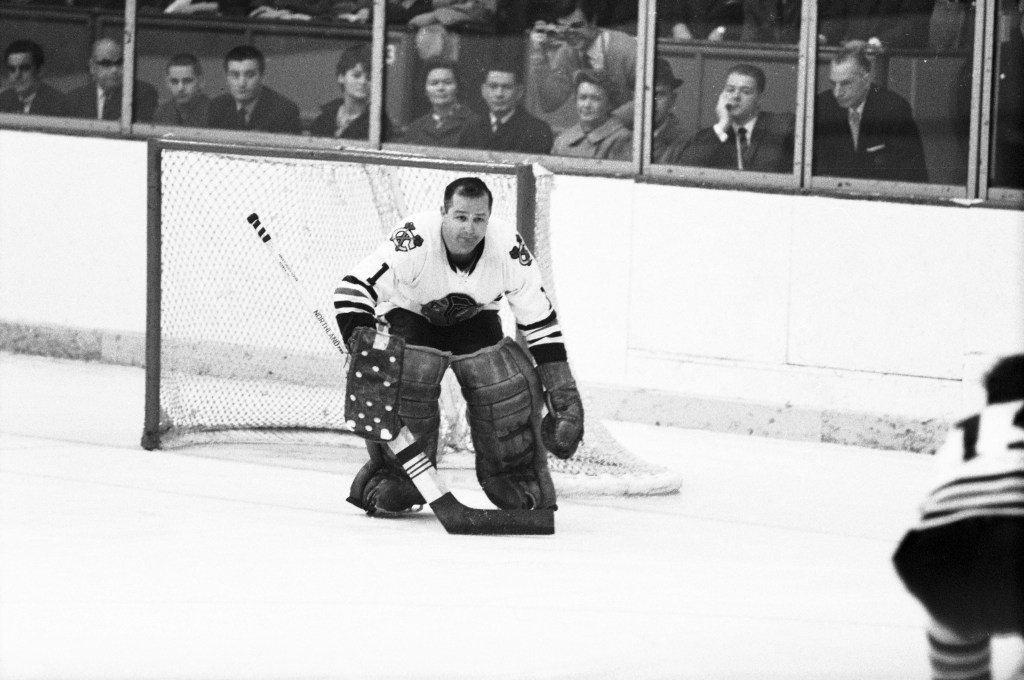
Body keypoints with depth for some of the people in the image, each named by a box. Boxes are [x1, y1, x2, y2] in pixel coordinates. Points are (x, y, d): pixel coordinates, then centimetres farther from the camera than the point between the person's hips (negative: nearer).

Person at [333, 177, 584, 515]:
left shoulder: (509, 248, -26)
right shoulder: (414, 240, -36)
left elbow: (540, 322, -16)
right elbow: (353, 291, -36)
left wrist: (564, 394, -16)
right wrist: (363, 353, -47)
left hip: (473, 320, 2)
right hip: (410, 317, -2)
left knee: (513, 384, -19)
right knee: (403, 383, -29)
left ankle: (525, 488, 3)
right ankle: (387, 484, -7)